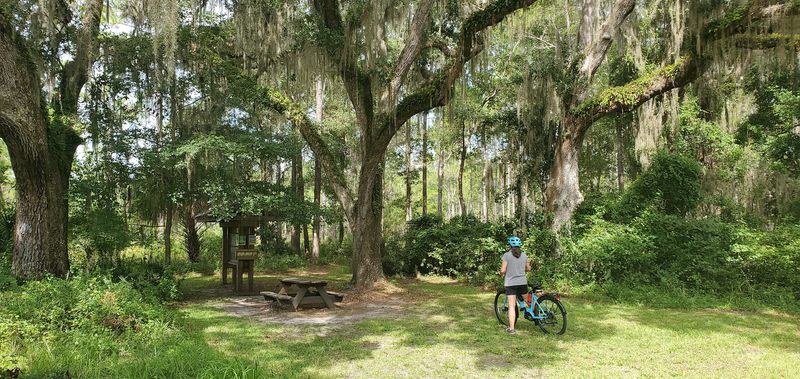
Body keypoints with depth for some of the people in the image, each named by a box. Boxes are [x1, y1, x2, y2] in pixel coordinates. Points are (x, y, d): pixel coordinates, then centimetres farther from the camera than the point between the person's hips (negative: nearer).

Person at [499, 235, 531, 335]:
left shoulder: (507, 255, -8)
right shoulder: (524, 255, 6)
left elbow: (503, 270, -11)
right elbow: (528, 268, 15)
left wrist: (501, 274, 11)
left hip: (510, 283, -3)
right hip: (522, 282, 3)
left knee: (511, 306, -3)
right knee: (526, 301, 22)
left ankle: (511, 328, -5)